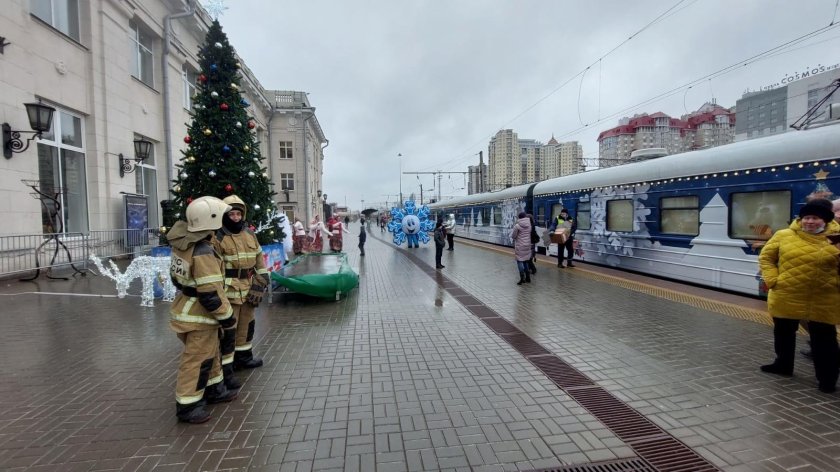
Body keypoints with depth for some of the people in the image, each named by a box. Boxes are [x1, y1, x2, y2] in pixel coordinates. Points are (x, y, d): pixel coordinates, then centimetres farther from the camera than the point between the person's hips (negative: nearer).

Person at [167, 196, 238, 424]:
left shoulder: (183, 242, 0)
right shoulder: (203, 253, -28)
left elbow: (176, 276, 13)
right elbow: (211, 294, -26)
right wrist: (226, 315, -14)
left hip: (186, 307, 10)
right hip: (199, 316, -10)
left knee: (210, 352, 23)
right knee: (197, 360, 3)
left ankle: (214, 389, 37)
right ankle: (187, 406, 15)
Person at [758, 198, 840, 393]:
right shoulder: (783, 236, -2)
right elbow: (766, 257, 4)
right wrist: (772, 280, -4)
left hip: (823, 302, -2)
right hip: (786, 298, 2)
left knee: (823, 339, 6)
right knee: (783, 333, 17)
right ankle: (783, 365, 36)